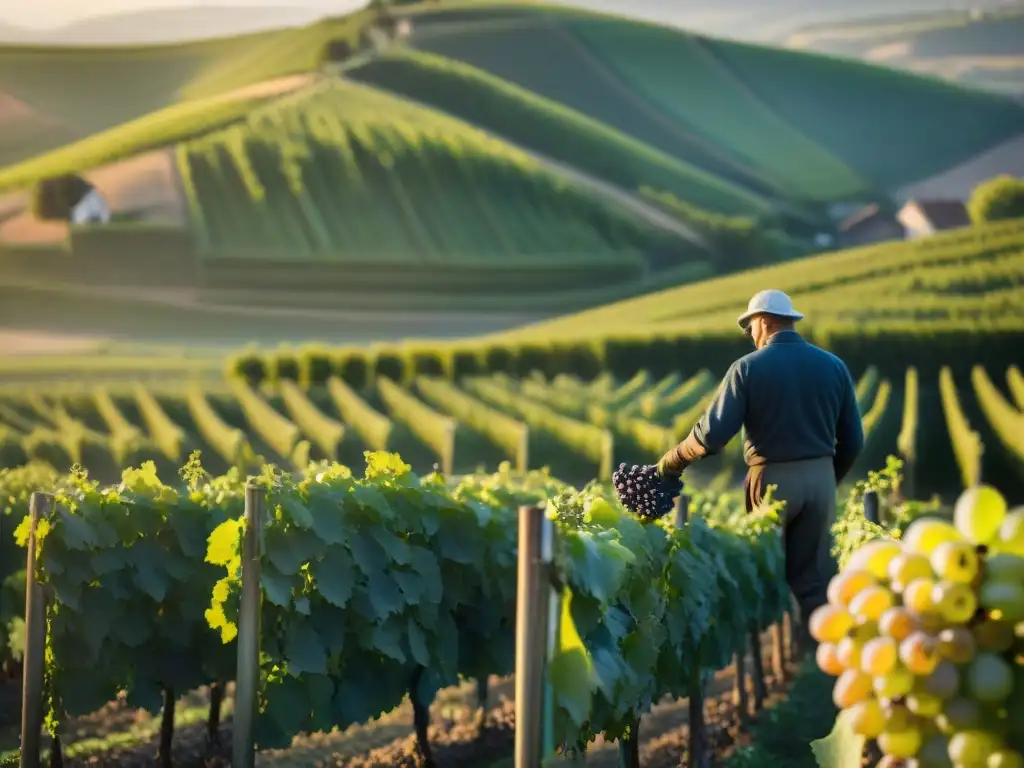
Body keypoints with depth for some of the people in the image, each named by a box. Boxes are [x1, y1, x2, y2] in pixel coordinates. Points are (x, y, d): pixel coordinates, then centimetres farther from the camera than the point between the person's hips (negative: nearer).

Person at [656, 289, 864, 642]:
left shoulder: (748, 367, -7)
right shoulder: (833, 366, 5)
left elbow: (712, 434, -12)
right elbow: (852, 440, 8)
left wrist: (670, 462, 3)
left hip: (771, 479, -3)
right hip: (820, 479, 3)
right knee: (814, 580, 8)